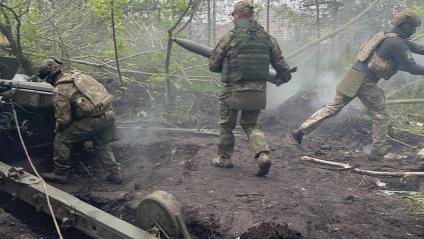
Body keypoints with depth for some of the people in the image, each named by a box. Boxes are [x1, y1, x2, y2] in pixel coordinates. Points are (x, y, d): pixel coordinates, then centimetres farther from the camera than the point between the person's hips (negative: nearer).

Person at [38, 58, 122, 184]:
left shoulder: (59, 91, -5)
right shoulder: (78, 74, 16)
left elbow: (63, 118, -5)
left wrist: (57, 130, 15)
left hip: (94, 119, -7)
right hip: (109, 113, 8)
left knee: (62, 139, 8)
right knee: (102, 146, 28)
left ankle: (60, 174, 16)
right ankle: (115, 174, 25)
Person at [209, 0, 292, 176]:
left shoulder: (230, 37, -7)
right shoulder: (266, 37, 5)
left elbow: (213, 65, -1)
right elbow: (280, 63, 7)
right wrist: (285, 77, 28)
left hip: (235, 90, -4)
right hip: (258, 91, 4)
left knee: (226, 125, 16)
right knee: (251, 124, 18)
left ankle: (224, 158, 27)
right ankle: (263, 154, -2)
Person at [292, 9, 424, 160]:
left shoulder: (389, 37, 20)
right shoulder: (397, 43, -10)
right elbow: (411, 67, -9)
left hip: (354, 76, 8)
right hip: (365, 81, -8)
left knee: (333, 108, 10)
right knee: (380, 116, 7)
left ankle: (301, 131, 8)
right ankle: (378, 151, 12)